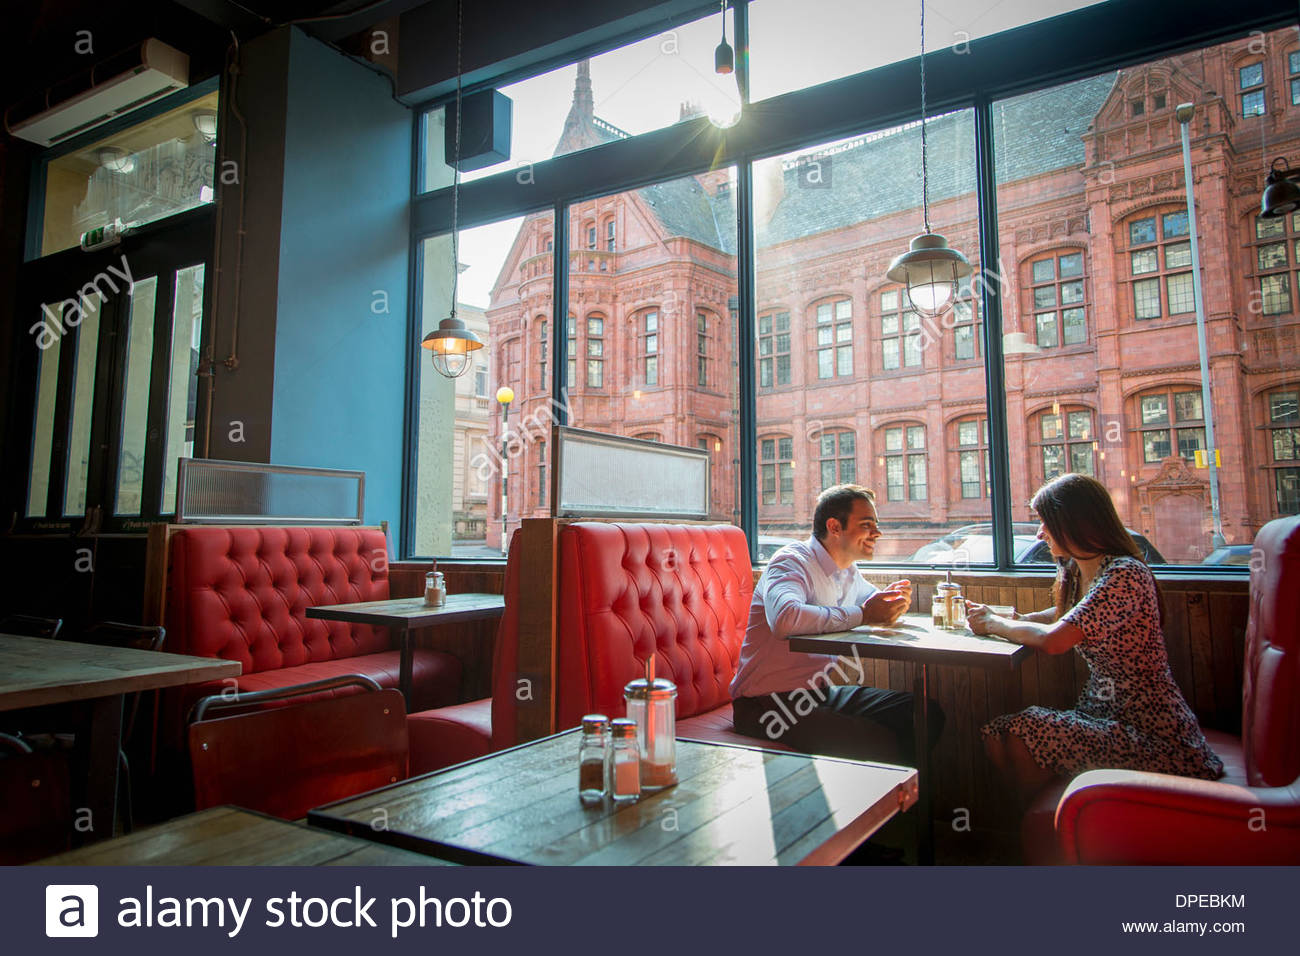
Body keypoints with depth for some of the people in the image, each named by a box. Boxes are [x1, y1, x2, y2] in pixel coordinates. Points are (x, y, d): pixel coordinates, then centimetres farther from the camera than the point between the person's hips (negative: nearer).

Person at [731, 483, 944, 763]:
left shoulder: (848, 572, 13)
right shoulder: (792, 561, -16)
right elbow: (785, 618, -38)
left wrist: (891, 598, 7)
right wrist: (862, 615, -26)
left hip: (820, 692, 9)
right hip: (769, 702, -9)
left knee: (926, 715, -3)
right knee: (880, 746, -25)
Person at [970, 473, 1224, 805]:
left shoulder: (1124, 574, -21)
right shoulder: (1074, 572, 7)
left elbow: (1053, 640, -29)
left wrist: (994, 623, -12)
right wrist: (1017, 620, 4)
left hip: (1150, 731, -8)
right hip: (1102, 713, 8)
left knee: (1024, 735, -21)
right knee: (996, 737, -8)